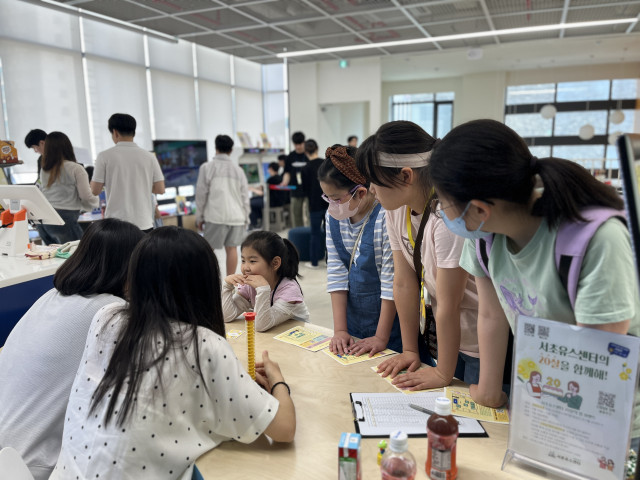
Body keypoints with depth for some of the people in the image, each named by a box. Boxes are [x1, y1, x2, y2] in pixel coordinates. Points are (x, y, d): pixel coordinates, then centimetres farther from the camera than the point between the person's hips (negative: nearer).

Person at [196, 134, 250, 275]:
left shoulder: (207, 167, 1)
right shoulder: (238, 170, 11)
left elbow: (201, 194, 0)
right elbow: (245, 196, 10)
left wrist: (199, 216, 7)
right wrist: (246, 218, 17)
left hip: (215, 216, -3)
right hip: (236, 216, 3)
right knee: (231, 248, 6)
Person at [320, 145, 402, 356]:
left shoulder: (385, 218, -22)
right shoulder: (334, 217, -2)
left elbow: (391, 281, -19)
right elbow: (336, 273, -2)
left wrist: (381, 337, -16)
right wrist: (339, 330, -6)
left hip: (389, 326, -5)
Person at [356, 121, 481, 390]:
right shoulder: (396, 209, -7)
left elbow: (448, 306, -23)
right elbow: (404, 284, -4)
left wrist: (444, 374, -14)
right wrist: (410, 350, 1)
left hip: (475, 350, -6)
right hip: (432, 336, 6)